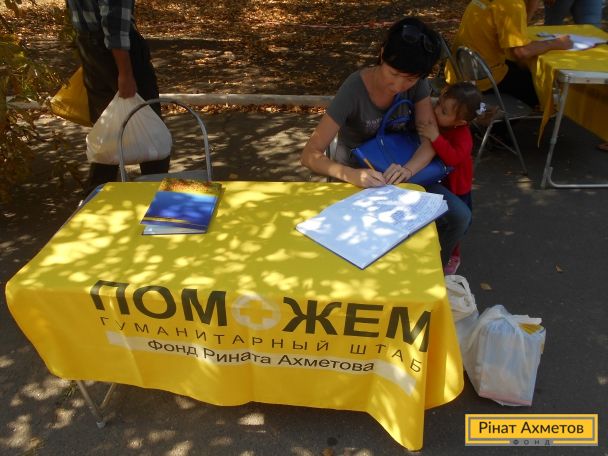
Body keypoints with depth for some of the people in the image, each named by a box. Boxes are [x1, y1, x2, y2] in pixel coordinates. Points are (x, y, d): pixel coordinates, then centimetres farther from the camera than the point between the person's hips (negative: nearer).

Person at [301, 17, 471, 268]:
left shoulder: (417, 85, -12)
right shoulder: (354, 90, -26)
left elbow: (430, 140, -13)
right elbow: (310, 155, -28)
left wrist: (407, 169, -35)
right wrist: (352, 175, -46)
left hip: (398, 171, 4)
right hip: (358, 177, -4)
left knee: (459, 216, -14)